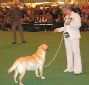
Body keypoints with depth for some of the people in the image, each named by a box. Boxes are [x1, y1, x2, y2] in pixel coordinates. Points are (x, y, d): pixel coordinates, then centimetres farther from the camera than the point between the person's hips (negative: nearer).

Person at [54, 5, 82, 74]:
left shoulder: (76, 15, -5)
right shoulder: (66, 17, 17)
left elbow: (78, 25, -16)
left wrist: (70, 23, -24)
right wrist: (59, 29, 18)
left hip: (74, 37, -7)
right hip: (67, 36, 7)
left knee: (76, 52, -7)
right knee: (69, 52, 9)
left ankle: (78, 69, -3)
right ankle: (70, 68, 17)